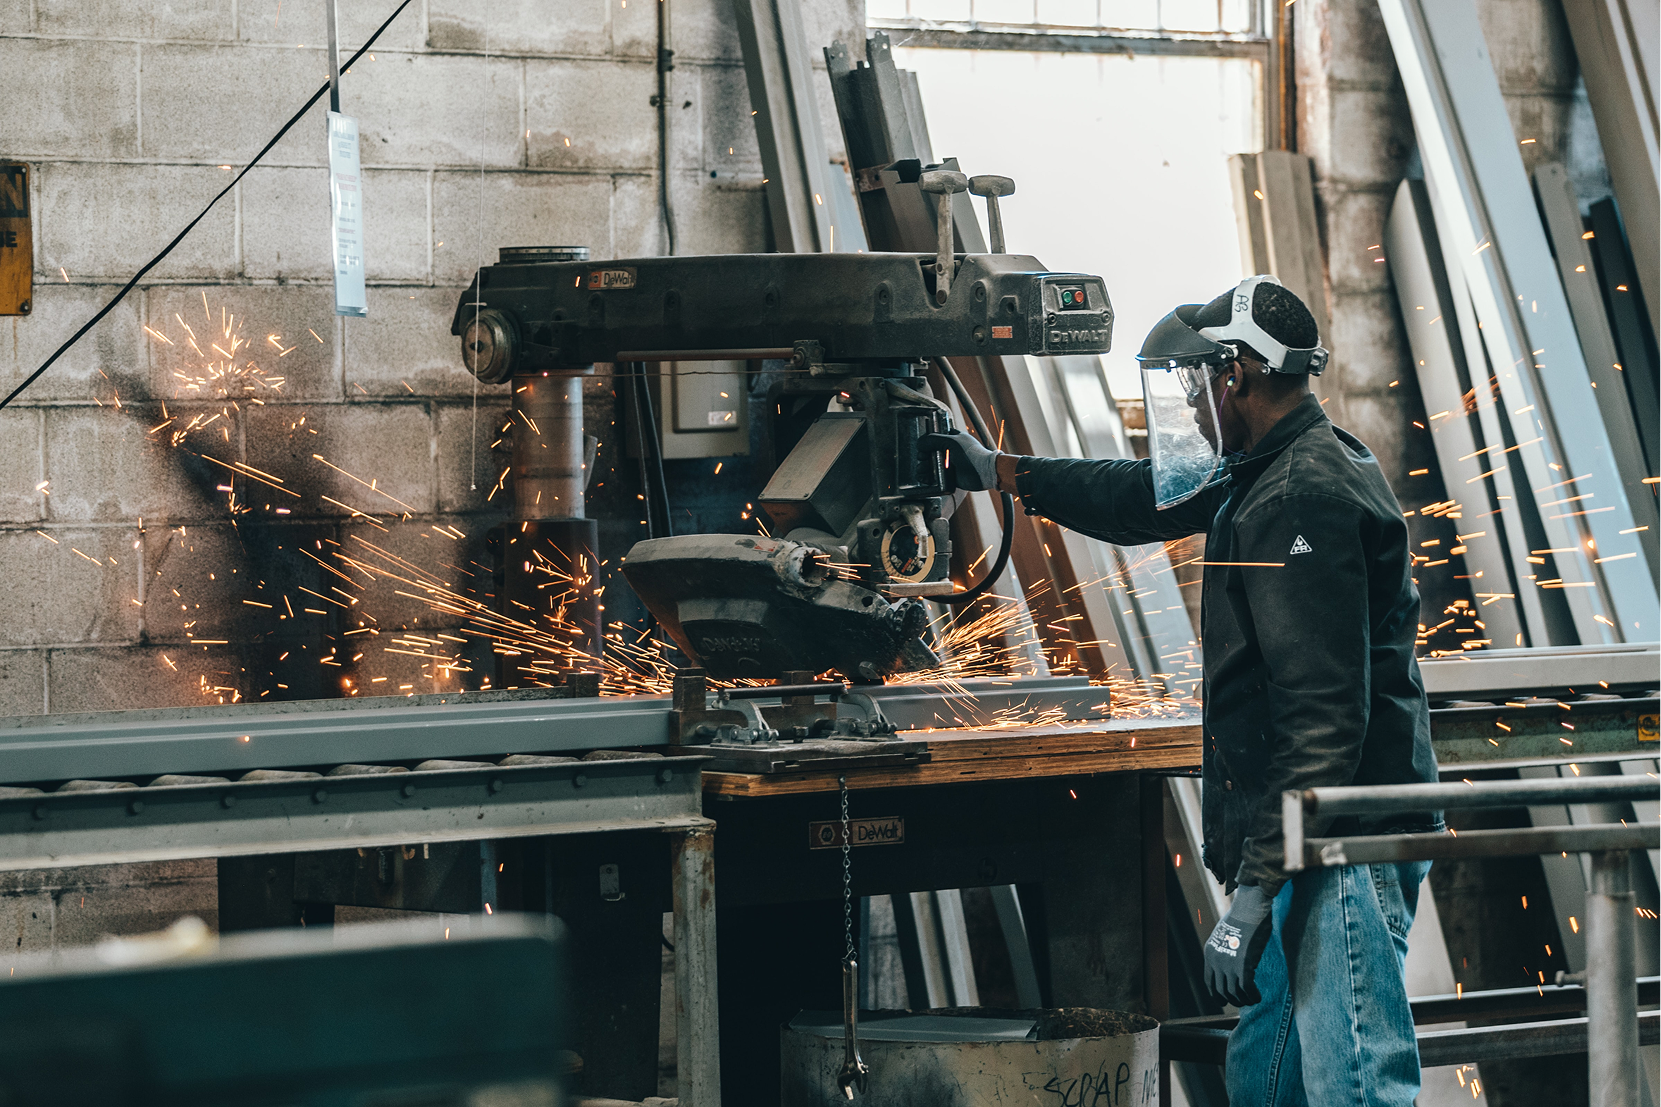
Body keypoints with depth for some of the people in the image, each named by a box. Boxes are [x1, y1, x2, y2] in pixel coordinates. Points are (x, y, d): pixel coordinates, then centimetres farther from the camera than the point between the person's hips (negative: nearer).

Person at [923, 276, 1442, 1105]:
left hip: (1343, 845, -11)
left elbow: (1322, 717, -23)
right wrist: (1002, 472, 40)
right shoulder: (1273, 476, 17)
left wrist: (1253, 891, -24)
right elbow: (1147, 500, 36)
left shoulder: (1302, 497, -16)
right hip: (1314, 845, 11)